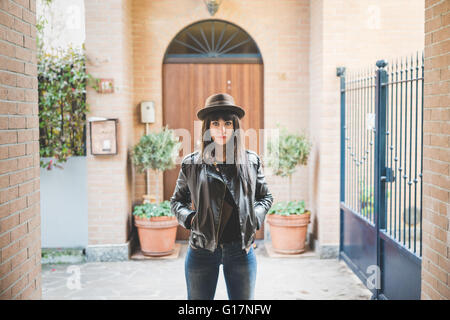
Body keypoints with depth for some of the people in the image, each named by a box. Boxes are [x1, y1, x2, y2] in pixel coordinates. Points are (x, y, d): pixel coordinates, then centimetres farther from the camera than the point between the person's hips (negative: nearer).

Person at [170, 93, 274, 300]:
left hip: (240, 251, 1)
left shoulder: (252, 161, 5)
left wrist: (254, 217, -1)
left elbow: (265, 197, 16)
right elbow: (177, 201, 13)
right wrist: (188, 218, -5)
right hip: (202, 250, -1)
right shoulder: (192, 163, 2)